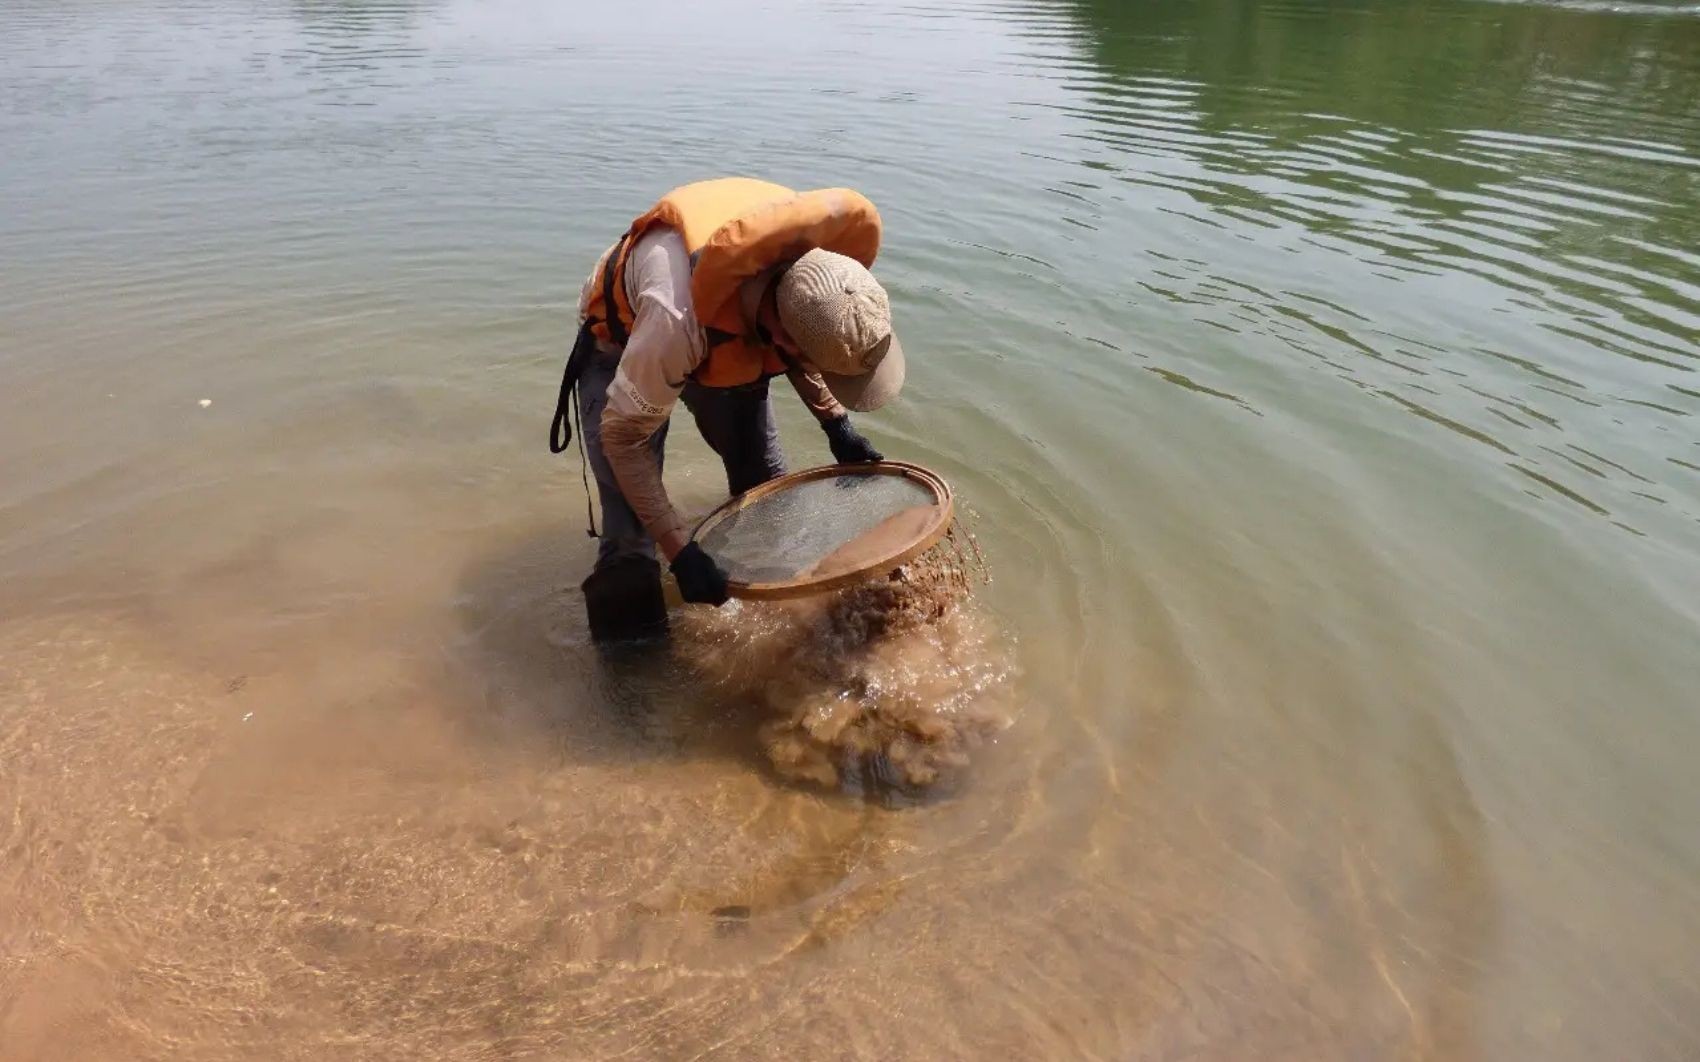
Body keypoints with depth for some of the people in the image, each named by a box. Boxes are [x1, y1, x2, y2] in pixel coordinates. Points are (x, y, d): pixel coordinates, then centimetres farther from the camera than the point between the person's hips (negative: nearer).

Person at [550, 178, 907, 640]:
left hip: (734, 343, 5)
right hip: (624, 347, -5)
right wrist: (680, 552, -31)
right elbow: (623, 437, -31)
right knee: (628, 543, -14)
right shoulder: (679, 320, -47)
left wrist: (837, 425, -12)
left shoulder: (816, 262, -29)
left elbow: (795, 354, -3)